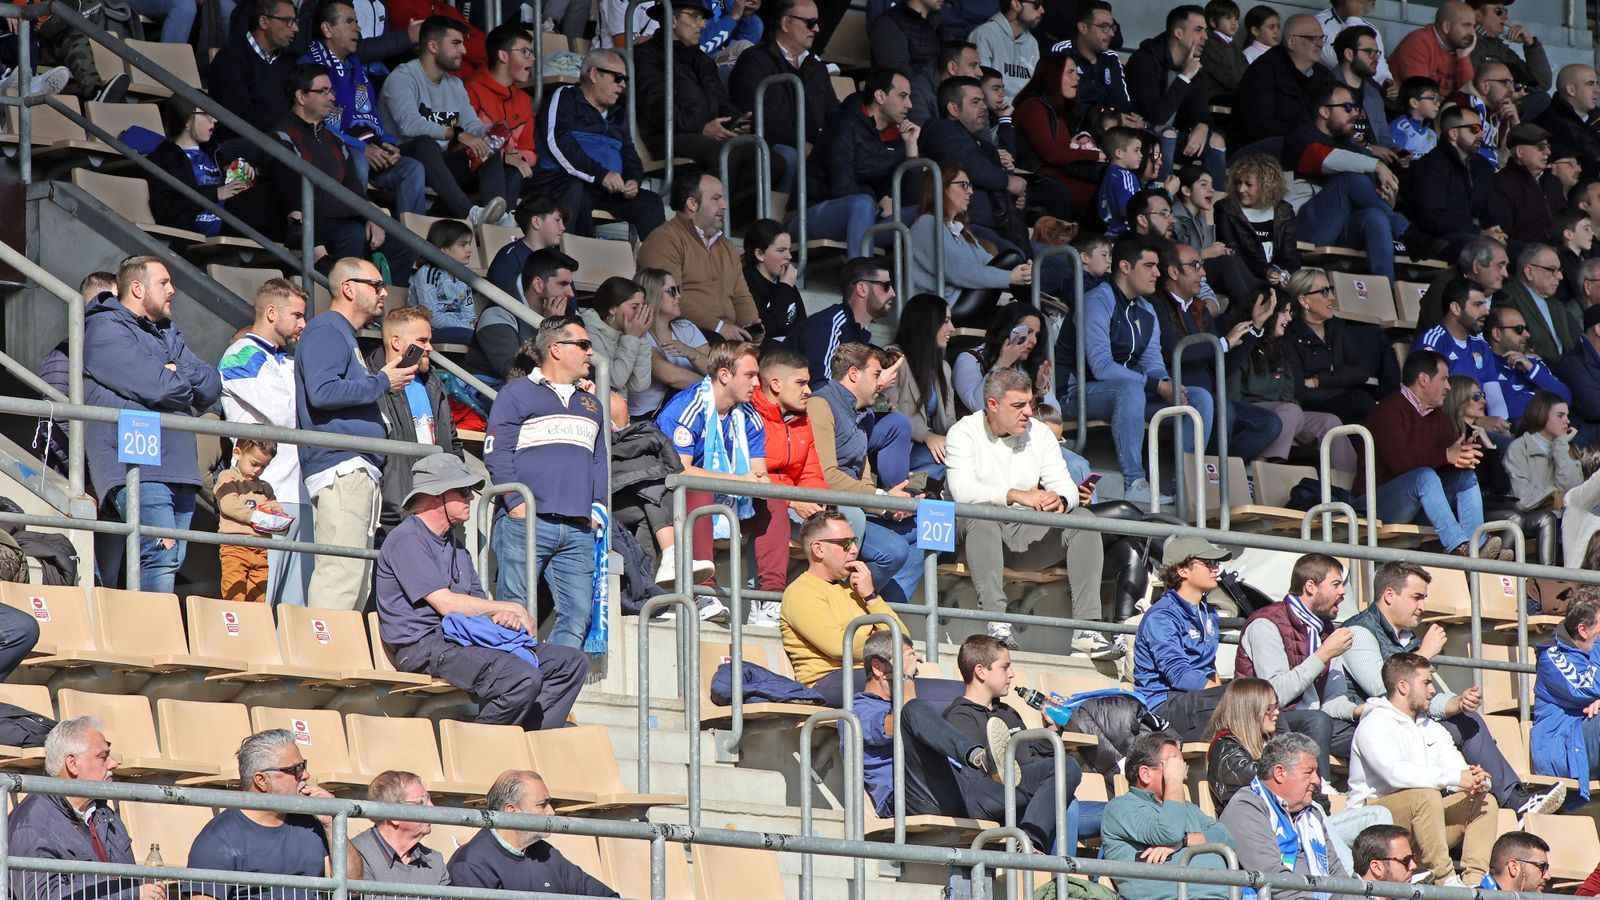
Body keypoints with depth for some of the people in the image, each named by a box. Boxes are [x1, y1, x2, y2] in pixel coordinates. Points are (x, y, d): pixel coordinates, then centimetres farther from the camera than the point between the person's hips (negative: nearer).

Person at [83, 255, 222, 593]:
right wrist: (187, 381, 6)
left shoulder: (169, 334, 26)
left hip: (178, 471, 9)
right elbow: (156, 387, -15)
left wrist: (177, 374, -4)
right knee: (161, 556, -21)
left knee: (172, 562, 4)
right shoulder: (106, 330, -3)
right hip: (137, 471, -9)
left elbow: (212, 387, 15)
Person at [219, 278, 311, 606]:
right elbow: (286, 414, -14)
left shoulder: (288, 362, 25)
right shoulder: (242, 356, -3)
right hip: (268, 495, -9)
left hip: (300, 492, 9)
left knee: (298, 602, 4)